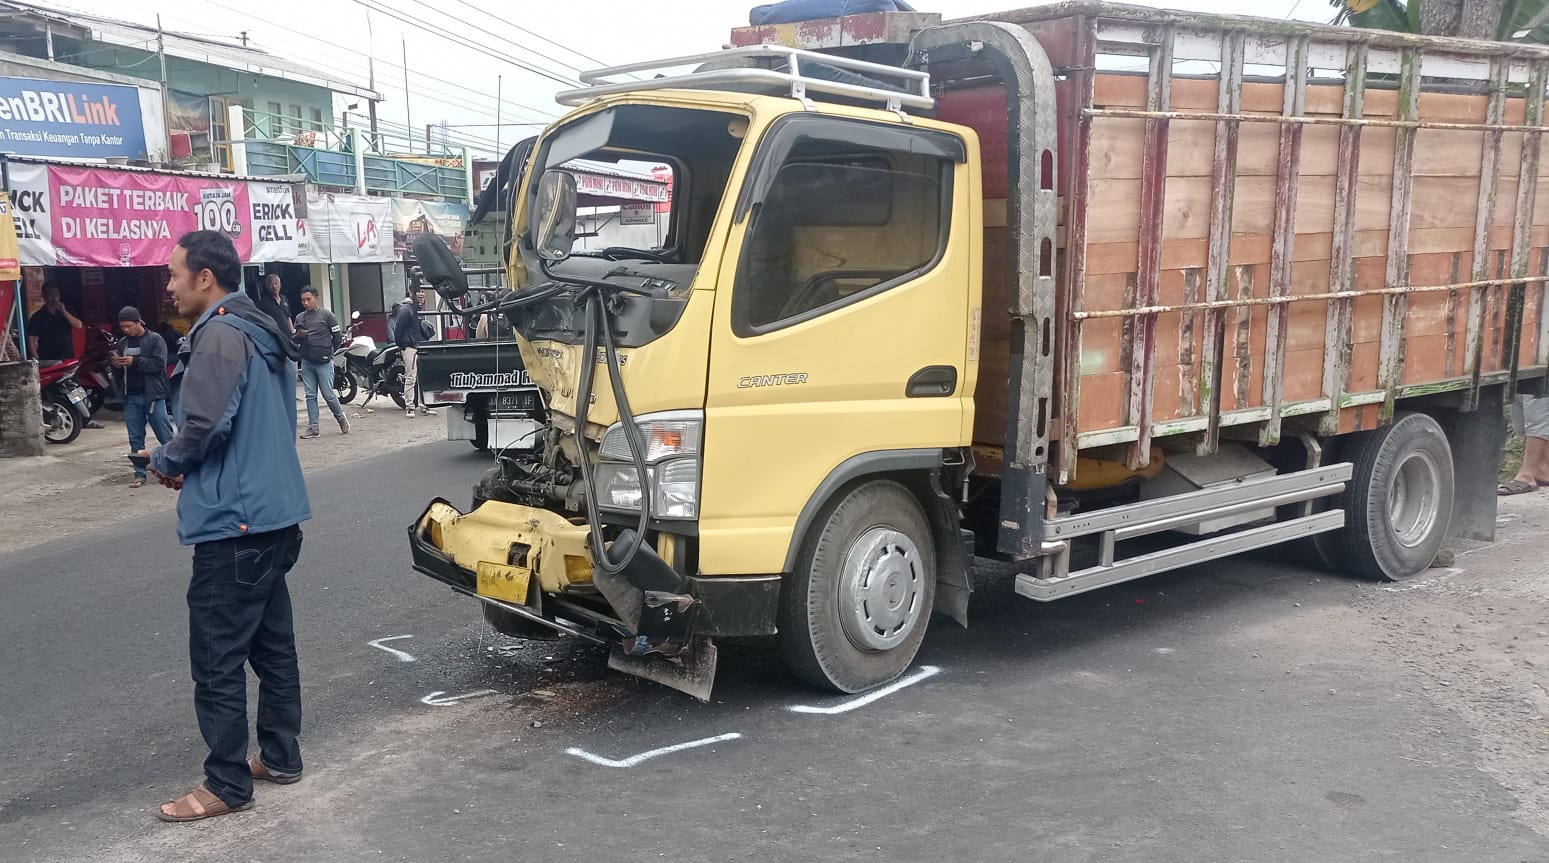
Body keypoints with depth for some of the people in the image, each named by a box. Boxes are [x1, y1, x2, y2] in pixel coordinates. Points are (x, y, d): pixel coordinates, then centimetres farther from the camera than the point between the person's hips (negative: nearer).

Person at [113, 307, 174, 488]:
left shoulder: (155, 340, -4)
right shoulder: (123, 343, 14)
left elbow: (158, 365, -15)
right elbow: (121, 370, 22)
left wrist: (135, 361, -21)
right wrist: (117, 363, 0)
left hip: (152, 395, -6)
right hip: (131, 397, 6)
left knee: (165, 436, -2)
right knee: (136, 439, 7)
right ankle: (140, 474, 12)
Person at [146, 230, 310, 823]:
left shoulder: (220, 334, -15)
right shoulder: (264, 334, 15)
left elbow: (206, 422, -25)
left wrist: (166, 461, -4)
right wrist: (187, 465, 12)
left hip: (232, 523, -10)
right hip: (273, 514, 10)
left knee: (217, 659, -2)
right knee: (271, 642, 16)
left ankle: (227, 784, 5)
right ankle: (280, 757, 26)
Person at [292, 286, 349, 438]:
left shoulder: (326, 315, -3)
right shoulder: (300, 318, 11)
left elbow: (338, 336, 1)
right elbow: (294, 339, 16)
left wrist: (329, 352, 7)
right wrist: (299, 335, -7)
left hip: (324, 362, -5)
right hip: (306, 362, 5)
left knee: (328, 394, -5)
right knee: (310, 396, 4)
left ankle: (341, 418, 18)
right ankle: (313, 427, 8)